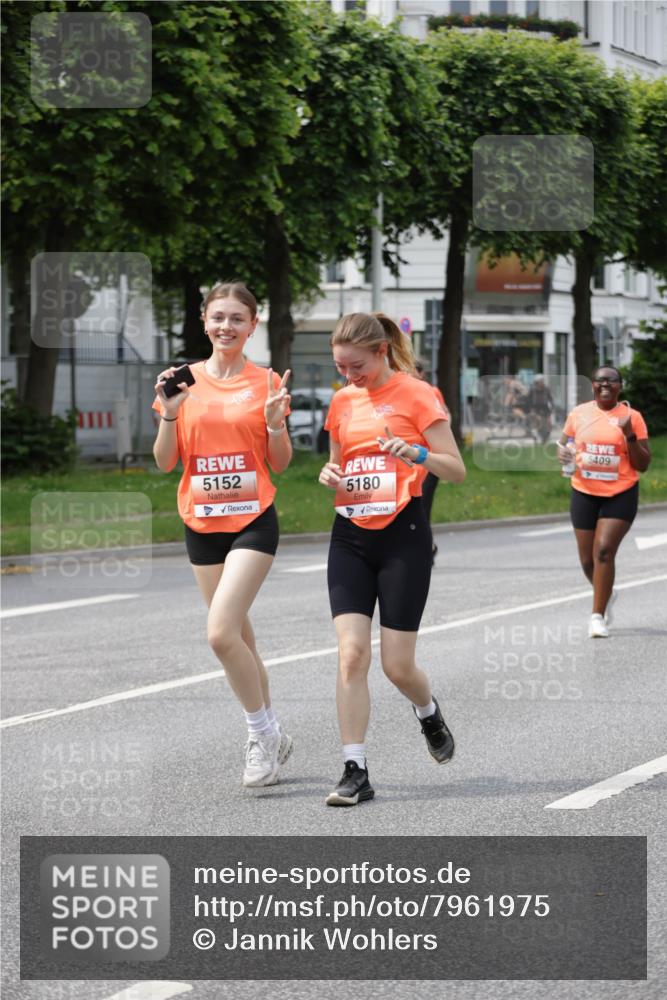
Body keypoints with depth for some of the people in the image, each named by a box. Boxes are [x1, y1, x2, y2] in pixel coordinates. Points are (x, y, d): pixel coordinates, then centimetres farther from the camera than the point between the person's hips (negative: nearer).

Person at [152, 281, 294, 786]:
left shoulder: (265, 383, -1)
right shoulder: (185, 381, 4)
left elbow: (280, 464, 4)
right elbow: (165, 462, 4)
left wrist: (275, 422, -14)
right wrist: (169, 414, -11)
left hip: (253, 521, -4)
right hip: (202, 523, 4)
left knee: (221, 633, -18)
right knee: (238, 638, 10)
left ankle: (263, 732, 0)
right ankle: (270, 736, 25)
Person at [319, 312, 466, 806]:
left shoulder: (416, 395, -6)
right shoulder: (343, 401, 11)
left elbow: (456, 470, -8)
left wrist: (416, 454, -27)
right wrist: (330, 474, 1)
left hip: (403, 534, -4)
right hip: (351, 537, 4)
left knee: (397, 665, -1)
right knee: (351, 654, -10)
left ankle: (429, 713, 34)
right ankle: (355, 771, -8)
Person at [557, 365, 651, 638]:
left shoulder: (631, 417, -3)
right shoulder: (579, 413, 3)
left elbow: (642, 465, -3)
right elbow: (563, 445, 16)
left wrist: (629, 435, -18)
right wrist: (563, 455, -8)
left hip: (620, 495, -3)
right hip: (584, 493, 3)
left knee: (604, 551, -17)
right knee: (587, 559, 9)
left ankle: (598, 616, -10)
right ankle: (606, 594, 40)